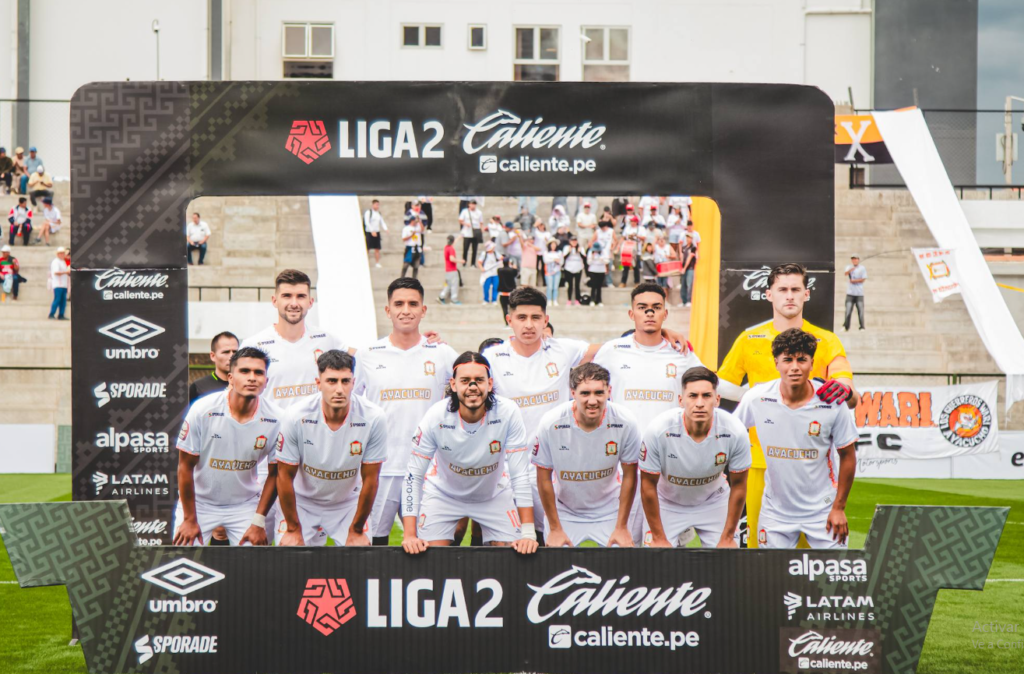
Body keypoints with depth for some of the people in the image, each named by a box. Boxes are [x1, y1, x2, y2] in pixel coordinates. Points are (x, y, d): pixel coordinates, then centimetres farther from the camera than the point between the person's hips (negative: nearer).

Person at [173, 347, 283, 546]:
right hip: (199, 501, -1)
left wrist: (259, 522, -5)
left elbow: (275, 474, -2)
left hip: (246, 504, 1)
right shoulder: (203, 410, -19)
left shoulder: (275, 419, -13)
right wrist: (189, 520, -7)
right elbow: (185, 466, -10)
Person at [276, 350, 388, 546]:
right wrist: (293, 529, -5)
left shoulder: (374, 418, -21)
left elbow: (370, 478, -10)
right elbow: (285, 475, -10)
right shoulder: (296, 418, -22)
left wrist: (356, 531, -4)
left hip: (349, 504, 1)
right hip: (302, 503, 0)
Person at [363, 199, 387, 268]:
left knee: (377, 249, 3)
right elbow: (367, 223, -13)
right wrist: (372, 231, -22)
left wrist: (385, 229, -7)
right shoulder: (368, 212, -6)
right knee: (367, 248, -5)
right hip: (369, 233, -6)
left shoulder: (379, 213, 14)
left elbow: (382, 222, 13)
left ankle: (377, 263, 7)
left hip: (377, 233, 6)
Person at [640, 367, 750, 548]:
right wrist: (659, 539, -11)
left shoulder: (735, 432, -25)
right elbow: (648, 485, -16)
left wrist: (727, 538, -6)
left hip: (714, 504, 1)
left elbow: (738, 485, -9)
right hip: (668, 504, -1)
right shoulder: (659, 430, -30)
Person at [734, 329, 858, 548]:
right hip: (775, 511, 1)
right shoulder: (756, 398, -10)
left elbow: (848, 456, -2)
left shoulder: (833, 403, -12)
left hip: (822, 510, -1)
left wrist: (839, 508, -3)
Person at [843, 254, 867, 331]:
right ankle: (846, 327, 0)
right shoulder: (849, 267, 9)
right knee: (848, 310, -4)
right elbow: (845, 274, -12)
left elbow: (863, 279, 0)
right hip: (850, 293, 1)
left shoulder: (862, 268, 6)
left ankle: (862, 327, 1)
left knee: (860, 310, -4)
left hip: (859, 293, -1)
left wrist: (854, 281, -8)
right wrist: (850, 270, -33)